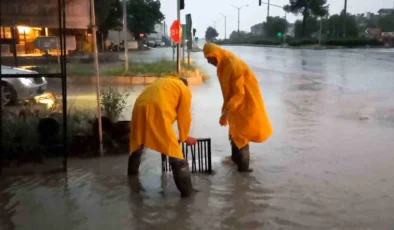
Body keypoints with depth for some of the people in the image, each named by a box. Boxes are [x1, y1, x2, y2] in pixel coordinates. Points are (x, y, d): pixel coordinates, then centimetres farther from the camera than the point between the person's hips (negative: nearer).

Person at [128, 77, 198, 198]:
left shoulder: (163, 82, 35)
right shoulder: (185, 90, 17)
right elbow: (184, 116, 14)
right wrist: (184, 137, 27)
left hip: (140, 108, 7)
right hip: (157, 111, -7)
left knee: (137, 144, 28)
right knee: (174, 150, -2)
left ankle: (132, 172, 49)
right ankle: (186, 190, -1)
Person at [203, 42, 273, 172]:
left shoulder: (234, 65, -26)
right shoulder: (223, 65, 3)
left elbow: (239, 93, -28)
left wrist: (225, 112, -30)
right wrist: (226, 109, 12)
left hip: (245, 103, -9)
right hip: (235, 103, 9)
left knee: (241, 134, -4)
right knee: (235, 132, 18)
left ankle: (243, 165, 6)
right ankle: (236, 159, 33)